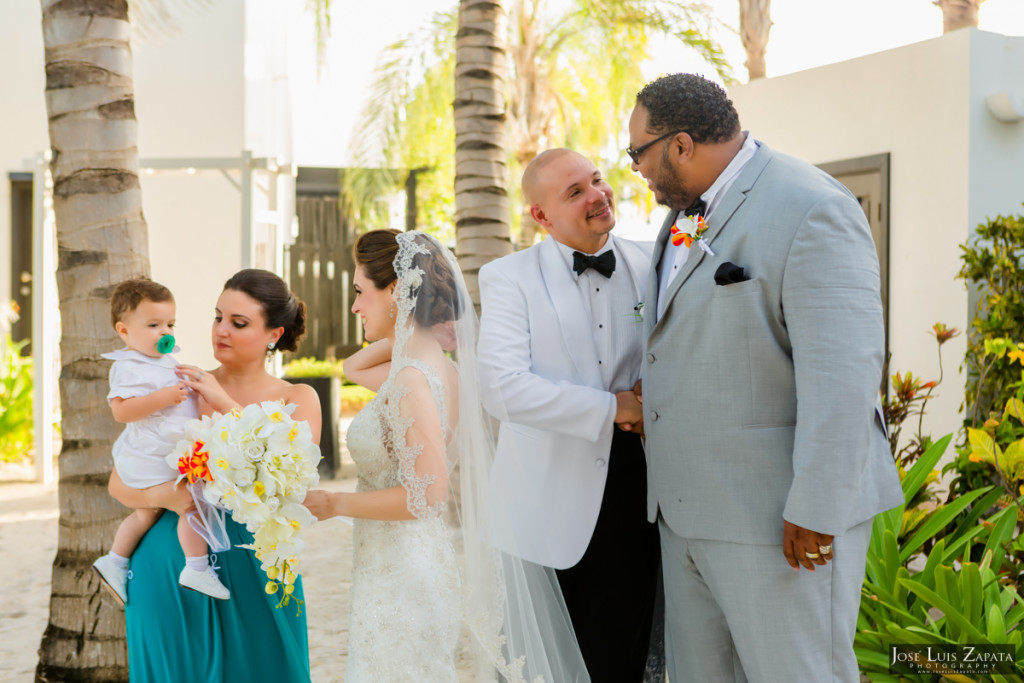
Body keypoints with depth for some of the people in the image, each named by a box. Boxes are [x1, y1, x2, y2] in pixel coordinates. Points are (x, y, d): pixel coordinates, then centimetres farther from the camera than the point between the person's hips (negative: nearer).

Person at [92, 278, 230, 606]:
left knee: (148, 511, 22)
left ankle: (115, 560, 33)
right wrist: (162, 398, -31)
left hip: (169, 457, 11)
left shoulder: (165, 361, 13)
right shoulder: (129, 367, -18)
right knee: (192, 505, -15)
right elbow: (120, 410, -28)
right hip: (150, 462, -11)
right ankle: (196, 569, -10)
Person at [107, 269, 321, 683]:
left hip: (254, 575, 0)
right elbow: (120, 483, -1)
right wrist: (177, 495, -21)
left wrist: (226, 406, -15)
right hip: (173, 570, 0)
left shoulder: (296, 400, 2)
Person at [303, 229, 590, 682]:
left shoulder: (413, 378, -20)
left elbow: (425, 495, -24)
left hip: (405, 584, -9)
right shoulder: (438, 365, 7)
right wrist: (405, 332, 9)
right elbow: (353, 367, 25)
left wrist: (333, 504, -15)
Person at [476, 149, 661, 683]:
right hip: (548, 509, -2)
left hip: (633, 496, 2)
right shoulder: (508, 277, -2)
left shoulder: (654, 268, 6)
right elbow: (502, 388, -14)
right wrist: (609, 408, -15)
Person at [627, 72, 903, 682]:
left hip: (783, 518, -9)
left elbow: (842, 373, -22)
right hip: (690, 513, 9)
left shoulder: (811, 211, -16)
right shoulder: (686, 213, 12)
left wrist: (816, 511, -22)